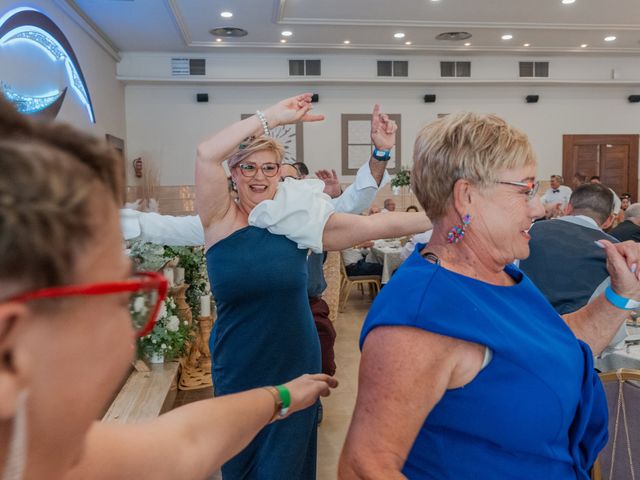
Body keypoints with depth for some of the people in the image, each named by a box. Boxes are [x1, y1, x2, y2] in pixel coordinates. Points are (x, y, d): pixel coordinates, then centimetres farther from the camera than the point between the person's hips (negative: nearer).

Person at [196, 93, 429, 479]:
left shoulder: (301, 219, -5)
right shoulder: (221, 218, -8)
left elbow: (380, 226, -10)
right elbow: (207, 154, -24)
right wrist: (274, 116, -23)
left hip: (295, 364, 1)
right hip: (238, 368, 0)